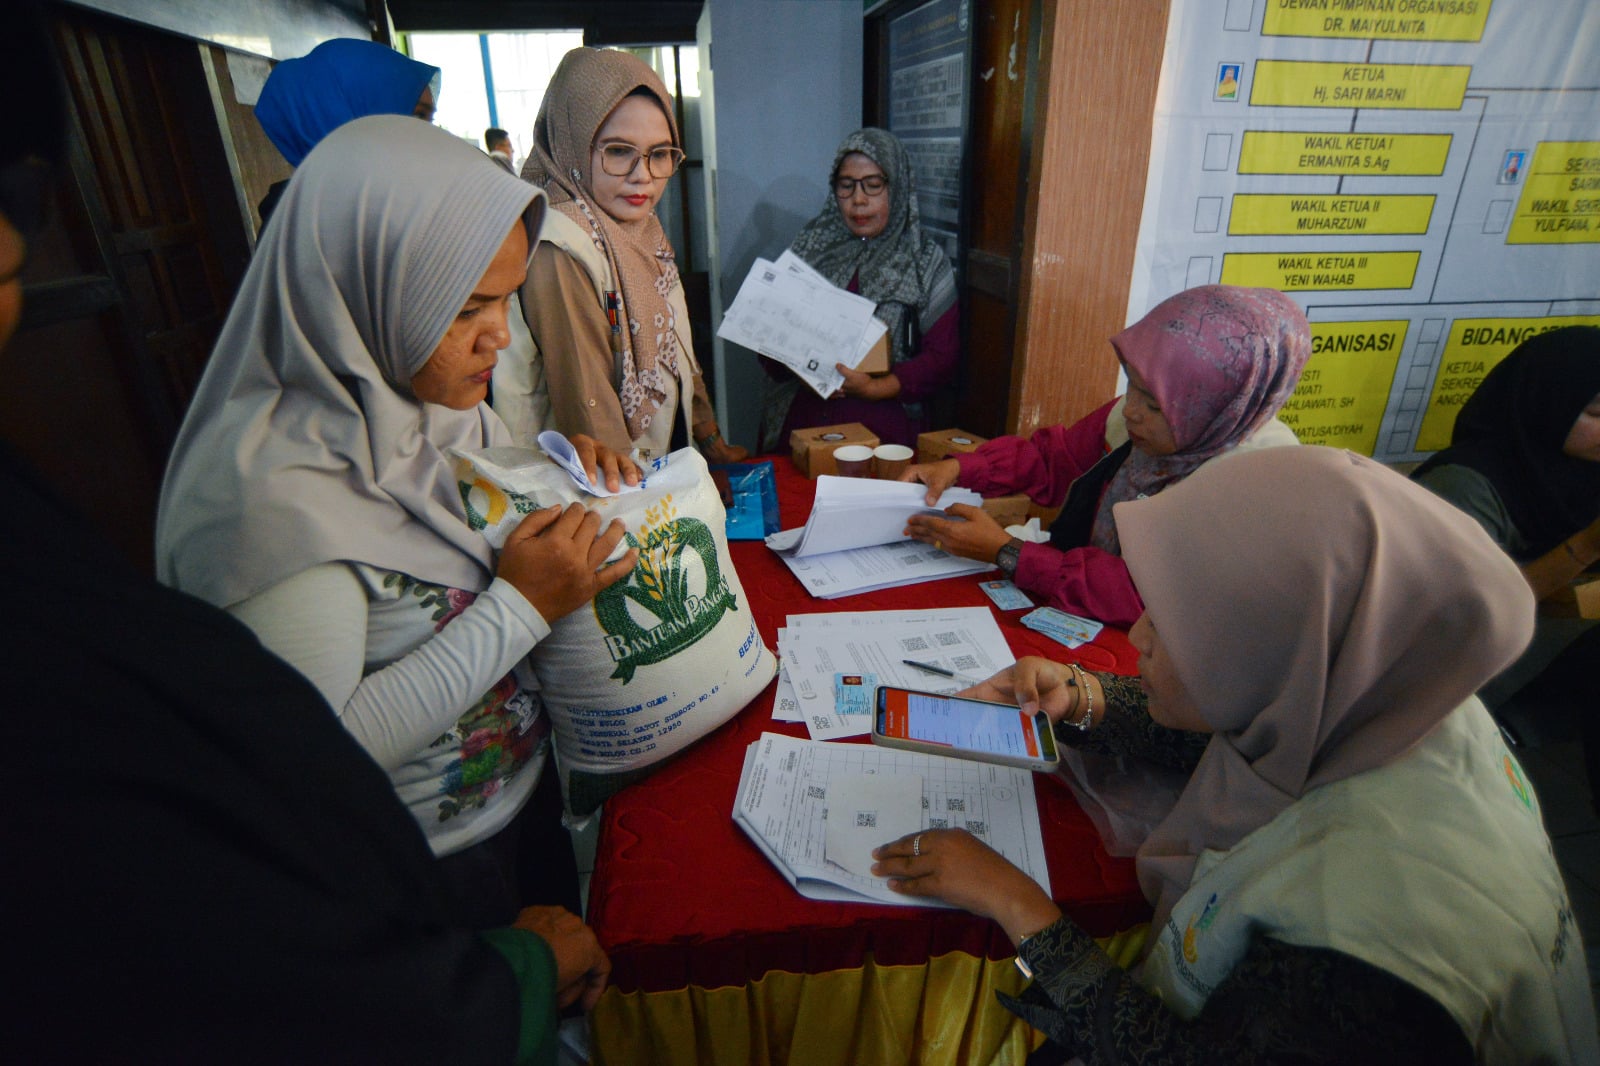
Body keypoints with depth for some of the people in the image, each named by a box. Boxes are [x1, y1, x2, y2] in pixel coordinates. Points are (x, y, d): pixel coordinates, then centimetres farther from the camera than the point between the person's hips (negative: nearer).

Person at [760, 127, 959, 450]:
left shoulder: (927, 262, 6)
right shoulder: (810, 248, 12)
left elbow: (943, 356, 2)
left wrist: (876, 388, -12)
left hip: (884, 429, -1)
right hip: (800, 420, 1)